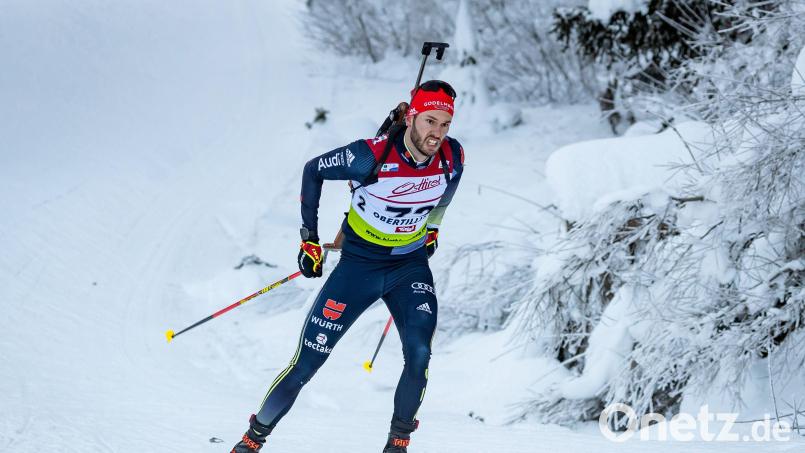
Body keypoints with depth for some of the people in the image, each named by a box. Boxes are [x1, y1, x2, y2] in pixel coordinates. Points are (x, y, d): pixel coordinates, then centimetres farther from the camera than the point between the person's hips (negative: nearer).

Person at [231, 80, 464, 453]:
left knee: (419, 355, -20)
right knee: (306, 363, -2)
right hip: (358, 264, -2)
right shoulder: (372, 156, -25)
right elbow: (313, 170, -8)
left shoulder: (452, 158, -14)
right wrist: (309, 237, -6)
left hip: (411, 266, 2)